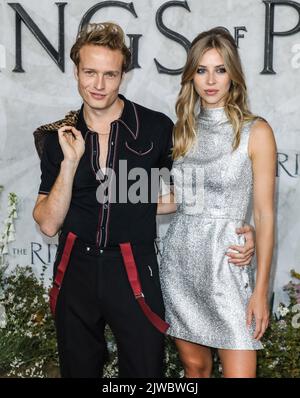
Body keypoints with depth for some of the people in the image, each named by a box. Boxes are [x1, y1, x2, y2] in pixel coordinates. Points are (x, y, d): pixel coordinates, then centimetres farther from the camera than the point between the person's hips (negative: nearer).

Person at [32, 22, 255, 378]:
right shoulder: (58, 137, 0)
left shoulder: (155, 128, -7)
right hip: (75, 273, 3)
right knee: (78, 370, 19)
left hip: (134, 275, -2)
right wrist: (70, 161, -16)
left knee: (145, 370, 8)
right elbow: (48, 224, -5)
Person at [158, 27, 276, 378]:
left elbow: (264, 214, -7)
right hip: (179, 257, 4)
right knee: (194, 365, 12)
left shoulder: (255, 131, -7)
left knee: (239, 372, -5)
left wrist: (261, 290, -9)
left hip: (225, 261, -4)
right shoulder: (183, 129, 8)